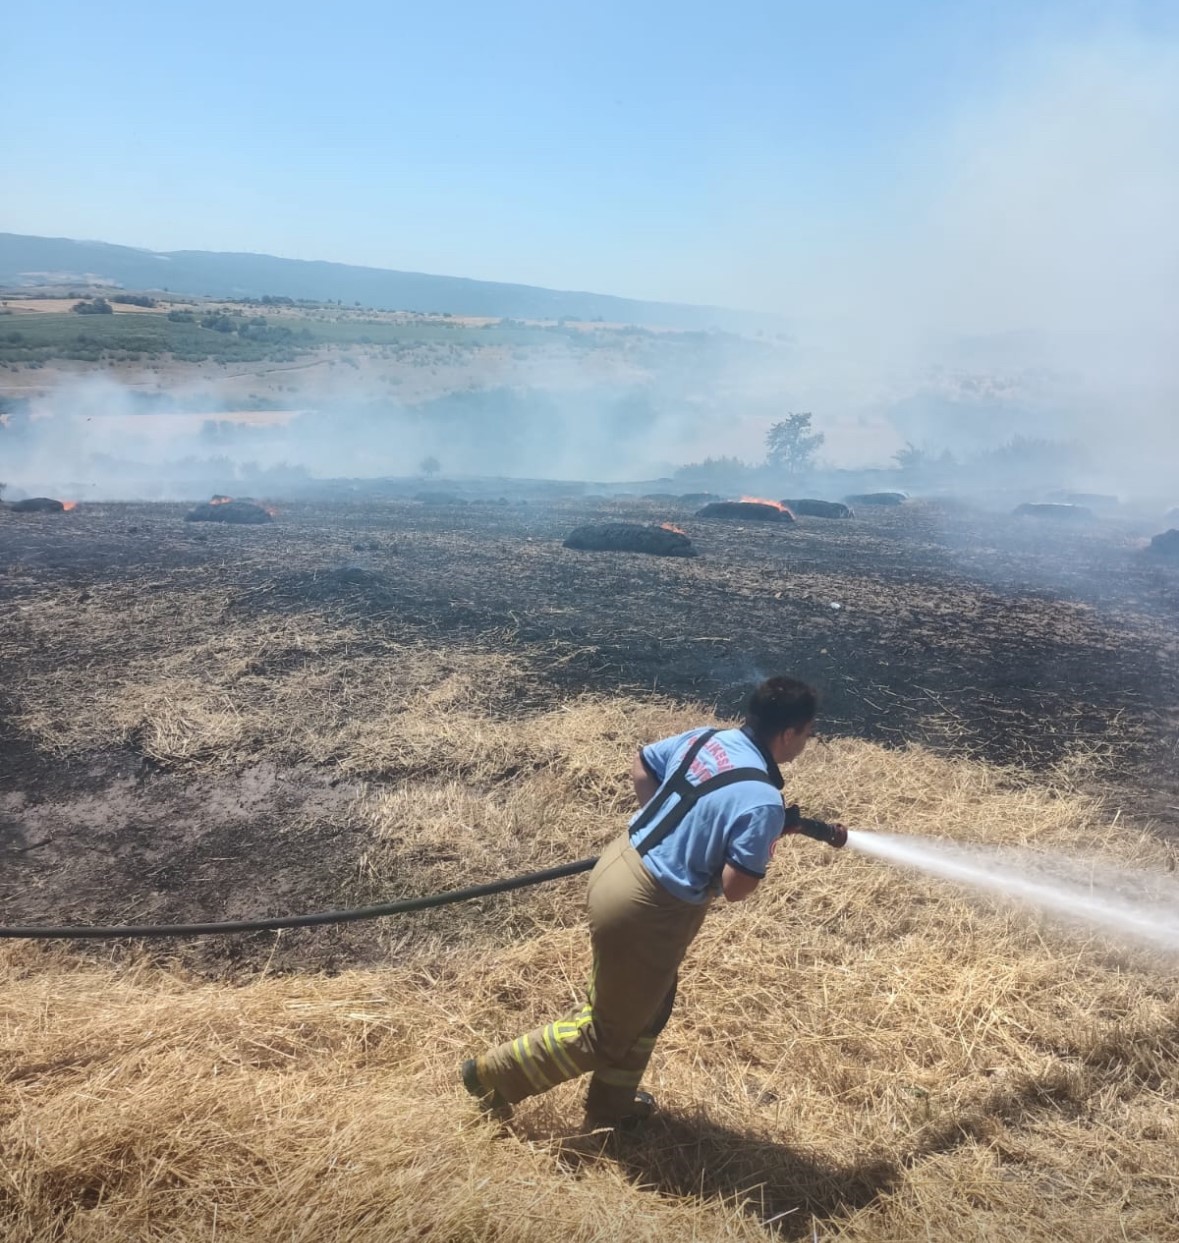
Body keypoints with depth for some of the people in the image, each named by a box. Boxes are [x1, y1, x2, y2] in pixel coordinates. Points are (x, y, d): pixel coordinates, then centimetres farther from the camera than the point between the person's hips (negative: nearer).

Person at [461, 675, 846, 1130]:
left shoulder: (704, 739, 1)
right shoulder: (764, 802, -22)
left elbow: (640, 767, 14)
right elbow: (735, 888, -20)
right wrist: (777, 833, -4)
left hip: (620, 866, 9)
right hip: (645, 910, -9)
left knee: (648, 1007, 29)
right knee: (605, 1034, 15)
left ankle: (610, 1108, 45)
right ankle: (493, 1074, 26)